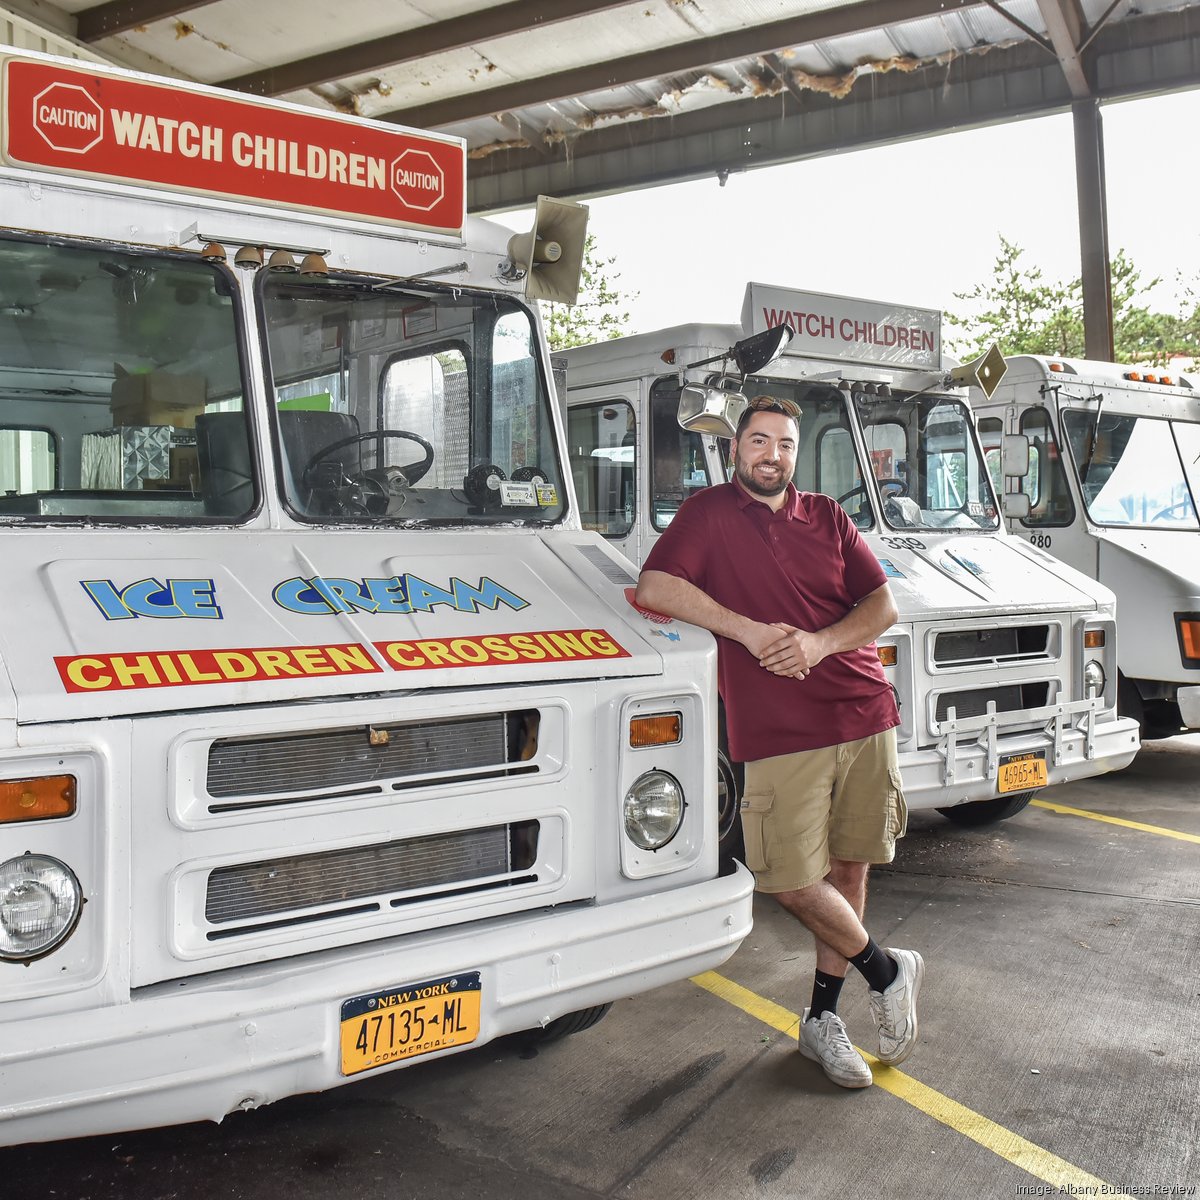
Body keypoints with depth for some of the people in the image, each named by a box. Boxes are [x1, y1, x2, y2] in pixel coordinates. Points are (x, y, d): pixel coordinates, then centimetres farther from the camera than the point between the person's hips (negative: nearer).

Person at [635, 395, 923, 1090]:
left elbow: (883, 604, 8)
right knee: (794, 882, -7)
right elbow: (655, 588, -10)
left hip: (865, 718, 4)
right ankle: (886, 970, 20)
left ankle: (823, 1017, 23)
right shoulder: (710, 513, 4)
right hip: (780, 734, -3)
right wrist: (749, 630, -16)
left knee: (849, 867, 7)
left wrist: (820, 642, -11)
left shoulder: (827, 517, 14)